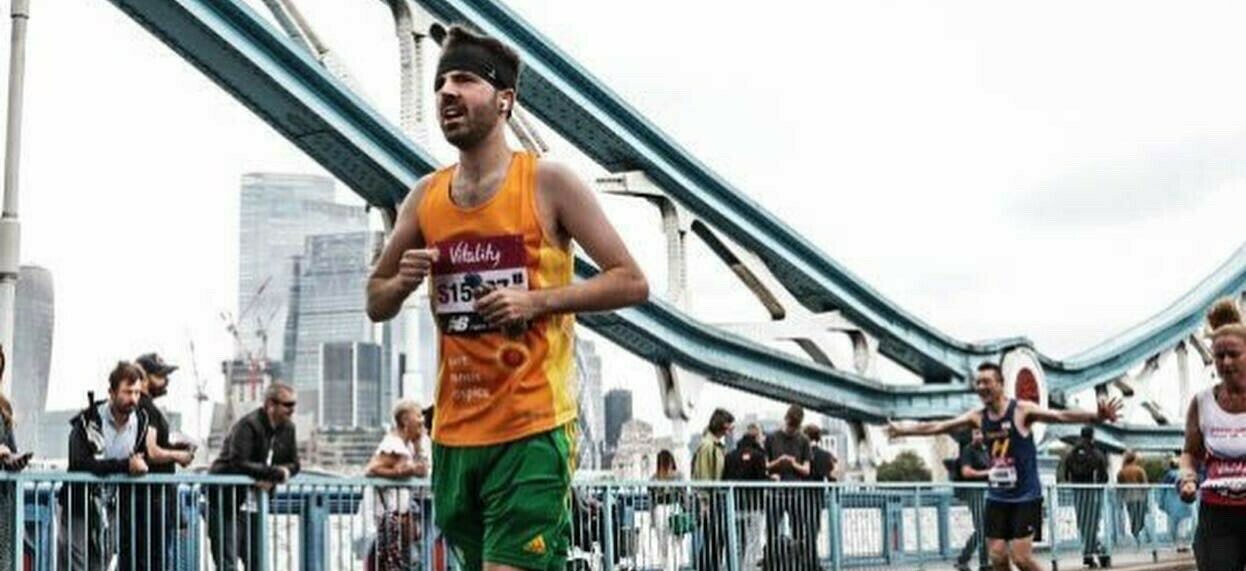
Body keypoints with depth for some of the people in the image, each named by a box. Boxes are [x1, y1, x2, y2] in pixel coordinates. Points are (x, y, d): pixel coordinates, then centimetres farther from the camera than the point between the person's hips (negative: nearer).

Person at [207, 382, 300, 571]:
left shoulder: (288, 429, 5)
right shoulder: (248, 425, -18)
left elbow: (293, 465, 10)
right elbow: (238, 464, -29)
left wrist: (272, 479, -12)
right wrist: (277, 472, -25)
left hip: (253, 505, 8)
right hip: (226, 503, -8)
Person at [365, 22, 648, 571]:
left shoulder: (548, 182, -5)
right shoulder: (425, 197, 9)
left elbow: (631, 282, -5)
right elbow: (375, 304, 17)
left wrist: (538, 301, -16)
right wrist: (403, 282, -5)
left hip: (531, 428, -6)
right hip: (454, 432, 6)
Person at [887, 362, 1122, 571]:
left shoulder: (1021, 410, -13)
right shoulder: (978, 417, 3)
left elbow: (1061, 416, -26)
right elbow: (936, 427, 12)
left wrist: (1097, 416, -41)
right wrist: (901, 430, 18)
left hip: (1026, 496, -6)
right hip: (996, 497, 6)